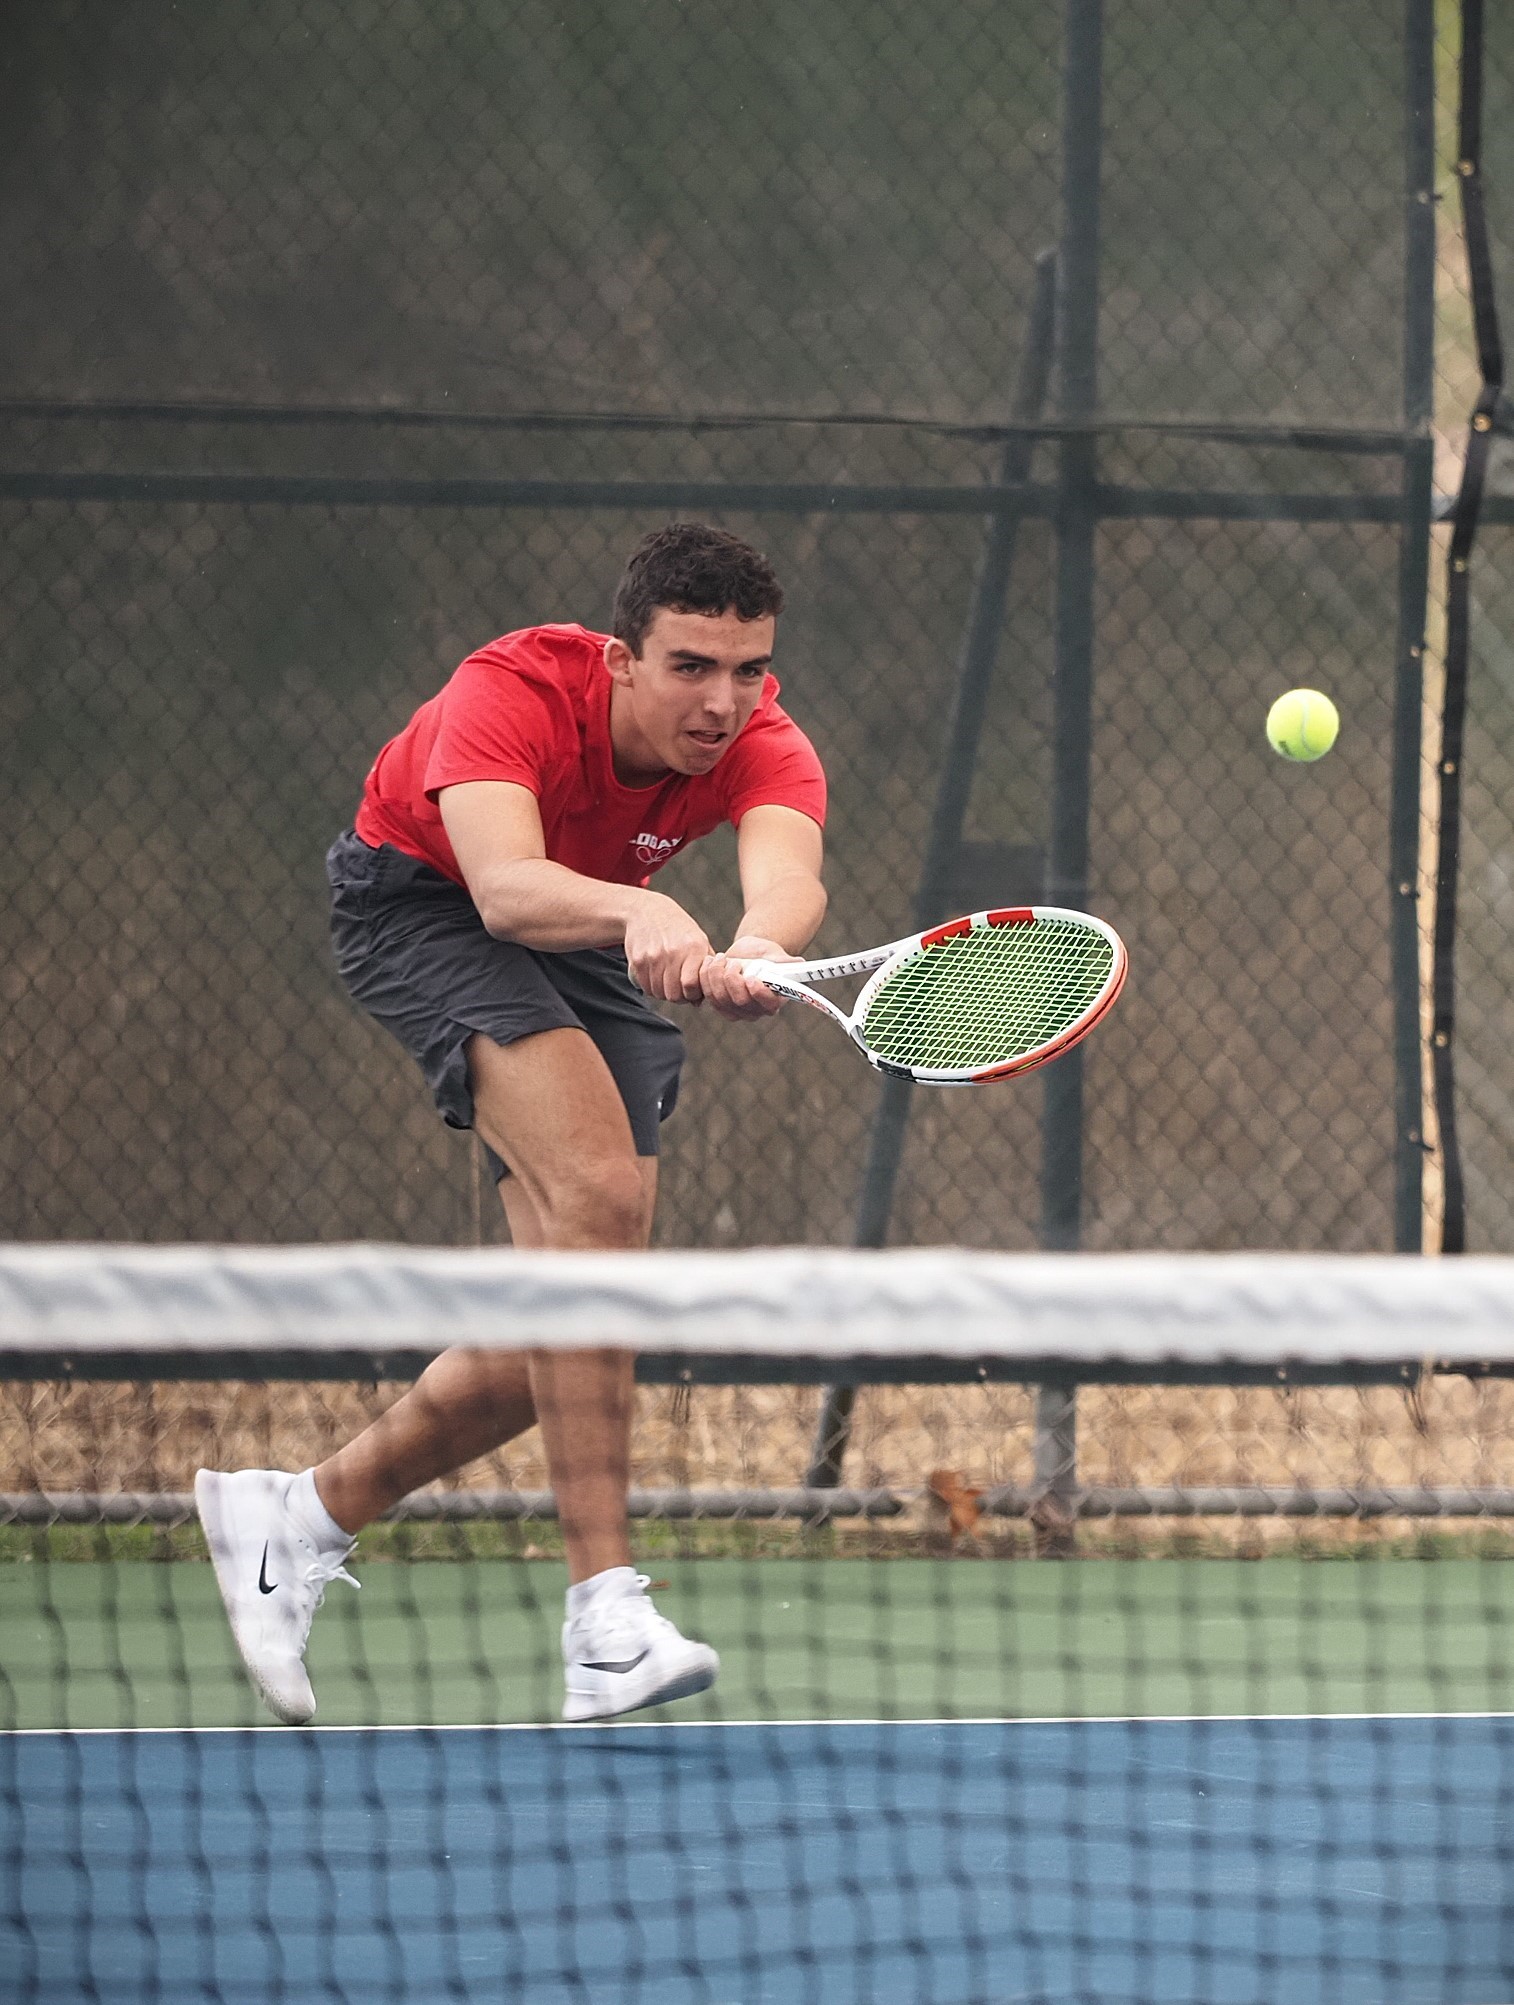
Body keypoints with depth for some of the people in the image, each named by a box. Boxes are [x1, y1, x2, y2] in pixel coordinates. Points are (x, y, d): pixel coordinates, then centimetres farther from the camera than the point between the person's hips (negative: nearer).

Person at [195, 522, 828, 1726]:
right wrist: (643, 913, -72)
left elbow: (789, 879, -46)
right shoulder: (511, 698, -35)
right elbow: (506, 886, -52)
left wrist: (756, 950, -70)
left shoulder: (765, 749, -25)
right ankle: (605, 1611, -32)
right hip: (418, 901, -6)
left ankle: (310, 1514, 20)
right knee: (596, 1189, -29)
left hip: (597, 939, 6)